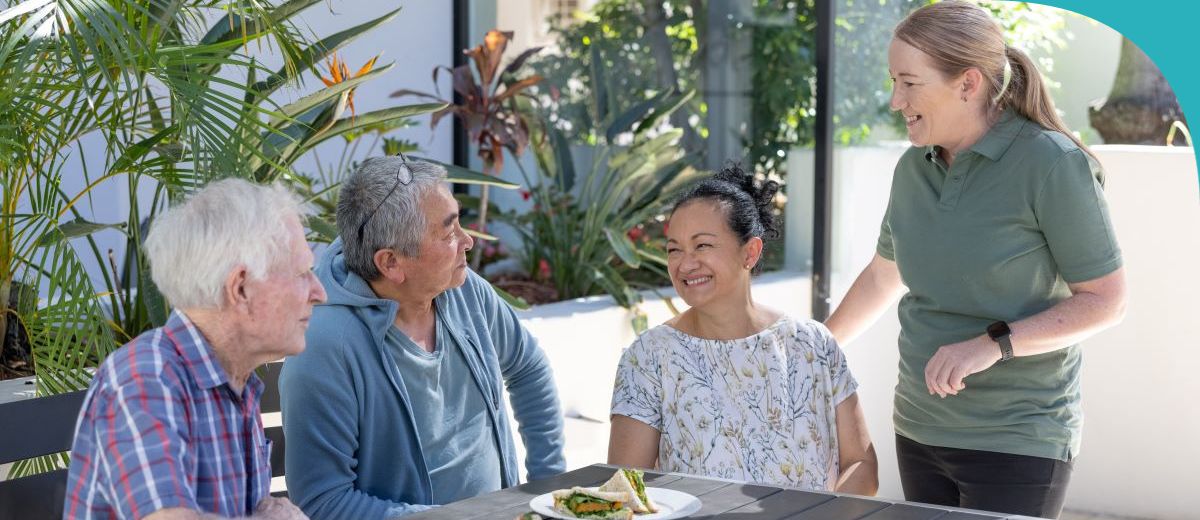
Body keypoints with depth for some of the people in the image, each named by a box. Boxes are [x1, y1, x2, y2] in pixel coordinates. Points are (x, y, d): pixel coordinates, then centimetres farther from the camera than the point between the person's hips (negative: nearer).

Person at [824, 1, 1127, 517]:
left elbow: (1106, 300, -11)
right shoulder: (913, 167, 5)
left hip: (1016, 442, -6)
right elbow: (883, 275, 21)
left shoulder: (1053, 165, -13)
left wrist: (994, 343, -21)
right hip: (919, 430, 6)